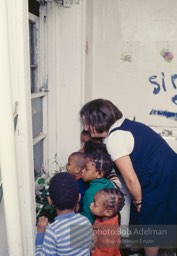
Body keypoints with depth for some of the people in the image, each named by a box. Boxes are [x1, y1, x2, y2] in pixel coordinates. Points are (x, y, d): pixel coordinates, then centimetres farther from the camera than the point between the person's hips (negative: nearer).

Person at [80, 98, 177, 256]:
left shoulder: (114, 138, -20)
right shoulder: (126, 125, 8)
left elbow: (131, 179, -21)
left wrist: (138, 201, -3)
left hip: (159, 181, -9)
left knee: (149, 224, 13)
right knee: (156, 221, 25)